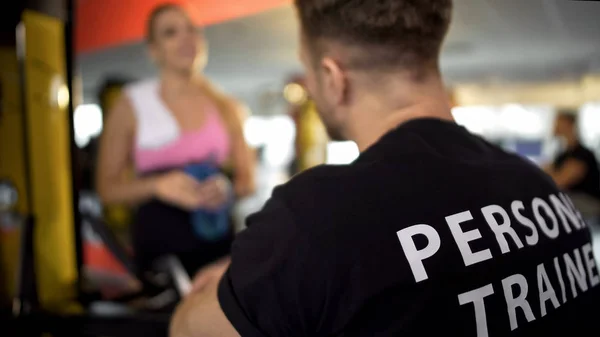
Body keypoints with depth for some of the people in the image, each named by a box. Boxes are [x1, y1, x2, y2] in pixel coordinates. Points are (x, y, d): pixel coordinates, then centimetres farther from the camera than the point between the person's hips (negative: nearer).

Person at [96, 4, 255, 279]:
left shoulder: (225, 107, 6)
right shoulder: (131, 107, 0)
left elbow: (247, 180, 12)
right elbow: (107, 188, 1)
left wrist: (227, 188, -10)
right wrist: (158, 186, -15)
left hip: (218, 240, 2)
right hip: (158, 244, -1)